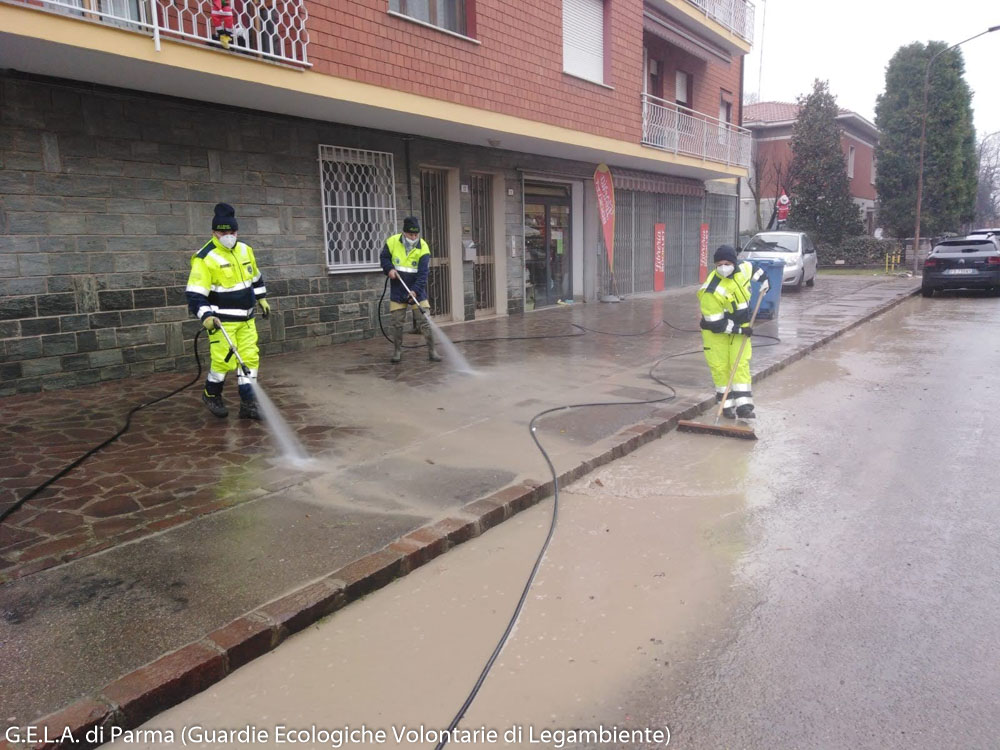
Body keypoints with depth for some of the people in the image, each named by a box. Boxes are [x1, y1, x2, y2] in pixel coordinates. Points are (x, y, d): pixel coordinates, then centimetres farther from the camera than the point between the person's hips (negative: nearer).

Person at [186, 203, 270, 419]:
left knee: (250, 358, 4)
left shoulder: (245, 250, 6)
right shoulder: (205, 259, -15)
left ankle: (248, 405, 12)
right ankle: (211, 395, 22)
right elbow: (195, 294, -18)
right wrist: (205, 316, -29)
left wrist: (262, 299, 25)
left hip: (246, 319, 7)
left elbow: (255, 276, 23)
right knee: (223, 360, -7)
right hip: (222, 320, -6)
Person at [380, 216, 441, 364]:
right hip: (397, 290, 2)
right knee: (396, 322, 6)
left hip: (417, 290, -1)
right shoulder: (392, 242, -7)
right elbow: (384, 257, 9)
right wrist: (389, 269, -12)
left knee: (426, 320, -4)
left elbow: (423, 273, -19)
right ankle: (397, 352, 22)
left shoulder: (423, 248, -13)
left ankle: (431, 351, 7)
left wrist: (415, 291, -30)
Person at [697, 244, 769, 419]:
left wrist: (764, 283, 25)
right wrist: (740, 330, -20)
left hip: (740, 326, 5)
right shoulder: (711, 292, -28)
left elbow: (754, 269, 20)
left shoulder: (744, 269, -9)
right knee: (720, 367, -1)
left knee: (741, 365, -3)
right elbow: (716, 323, -24)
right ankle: (727, 405, 12)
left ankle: (743, 405, -2)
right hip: (716, 331, -4)